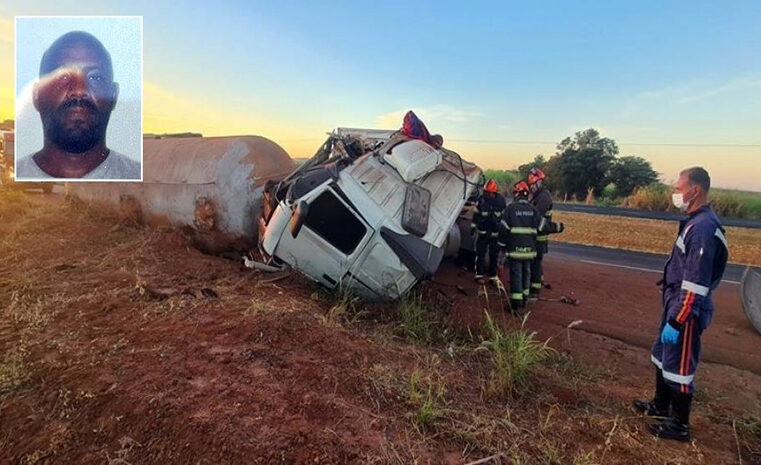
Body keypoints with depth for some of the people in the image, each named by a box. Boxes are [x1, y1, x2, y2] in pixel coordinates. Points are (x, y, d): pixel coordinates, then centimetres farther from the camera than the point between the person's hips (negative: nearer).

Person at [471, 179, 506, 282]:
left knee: (494, 255, 8)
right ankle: (479, 274, 9)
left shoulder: (501, 200, -4)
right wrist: (473, 226, 4)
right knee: (480, 254, -1)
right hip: (482, 232, 0)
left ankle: (493, 275, 19)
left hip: (495, 233, 0)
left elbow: (504, 215, 7)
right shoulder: (481, 199, -5)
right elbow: (476, 213, 5)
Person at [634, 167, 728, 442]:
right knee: (662, 356, 22)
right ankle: (661, 406, 40)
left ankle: (680, 425, 21)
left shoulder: (704, 227, -23)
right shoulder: (696, 222, 9)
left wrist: (676, 321, -23)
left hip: (687, 311, -10)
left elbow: (696, 284, -26)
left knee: (679, 367, 4)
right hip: (676, 303, 10)